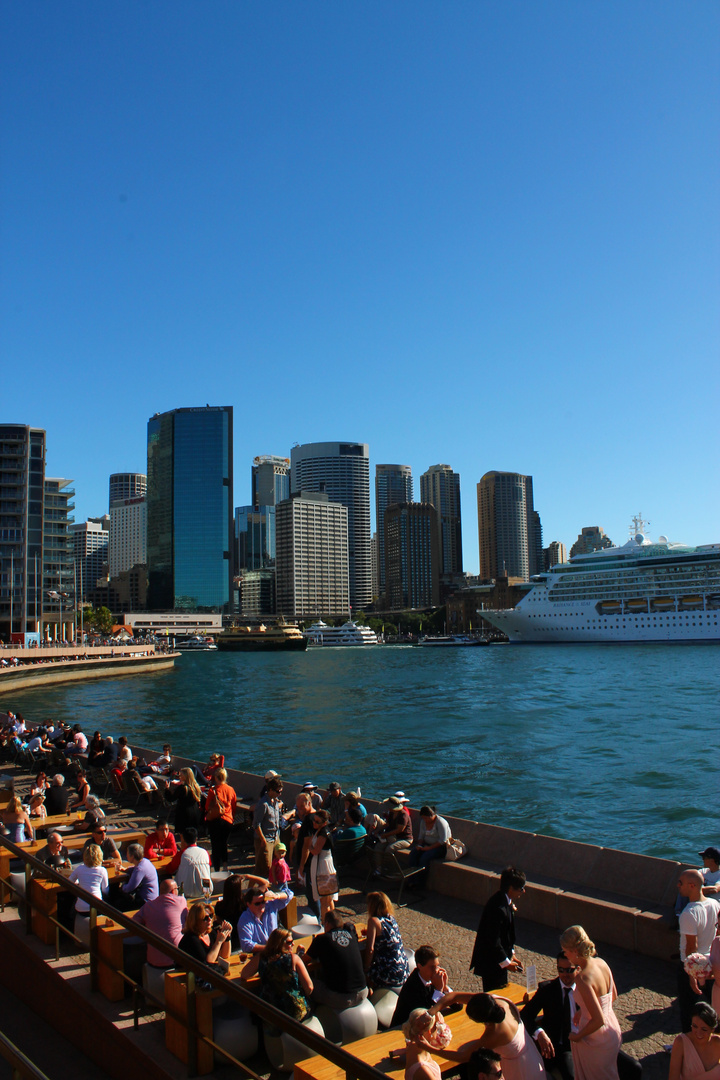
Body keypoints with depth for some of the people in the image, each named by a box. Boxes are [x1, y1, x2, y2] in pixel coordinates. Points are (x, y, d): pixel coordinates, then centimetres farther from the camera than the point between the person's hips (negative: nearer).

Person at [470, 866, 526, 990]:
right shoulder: (498, 908, -30)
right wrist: (506, 962, -16)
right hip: (491, 962, -9)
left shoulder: (506, 901, 1)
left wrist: (511, 954, 10)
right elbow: (493, 940, -25)